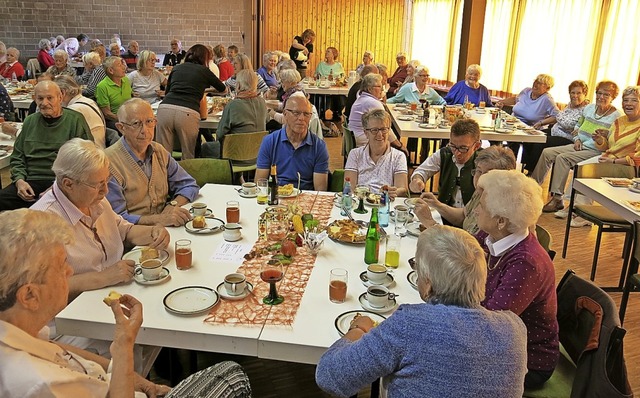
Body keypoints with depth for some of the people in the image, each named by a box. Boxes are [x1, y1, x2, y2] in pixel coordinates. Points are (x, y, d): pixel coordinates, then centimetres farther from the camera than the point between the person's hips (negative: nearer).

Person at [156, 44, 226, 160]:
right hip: (188, 113, -2)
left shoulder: (176, 68, 23)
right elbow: (223, 89, 34)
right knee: (188, 157, 8)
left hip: (165, 108, 3)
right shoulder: (204, 71, 17)